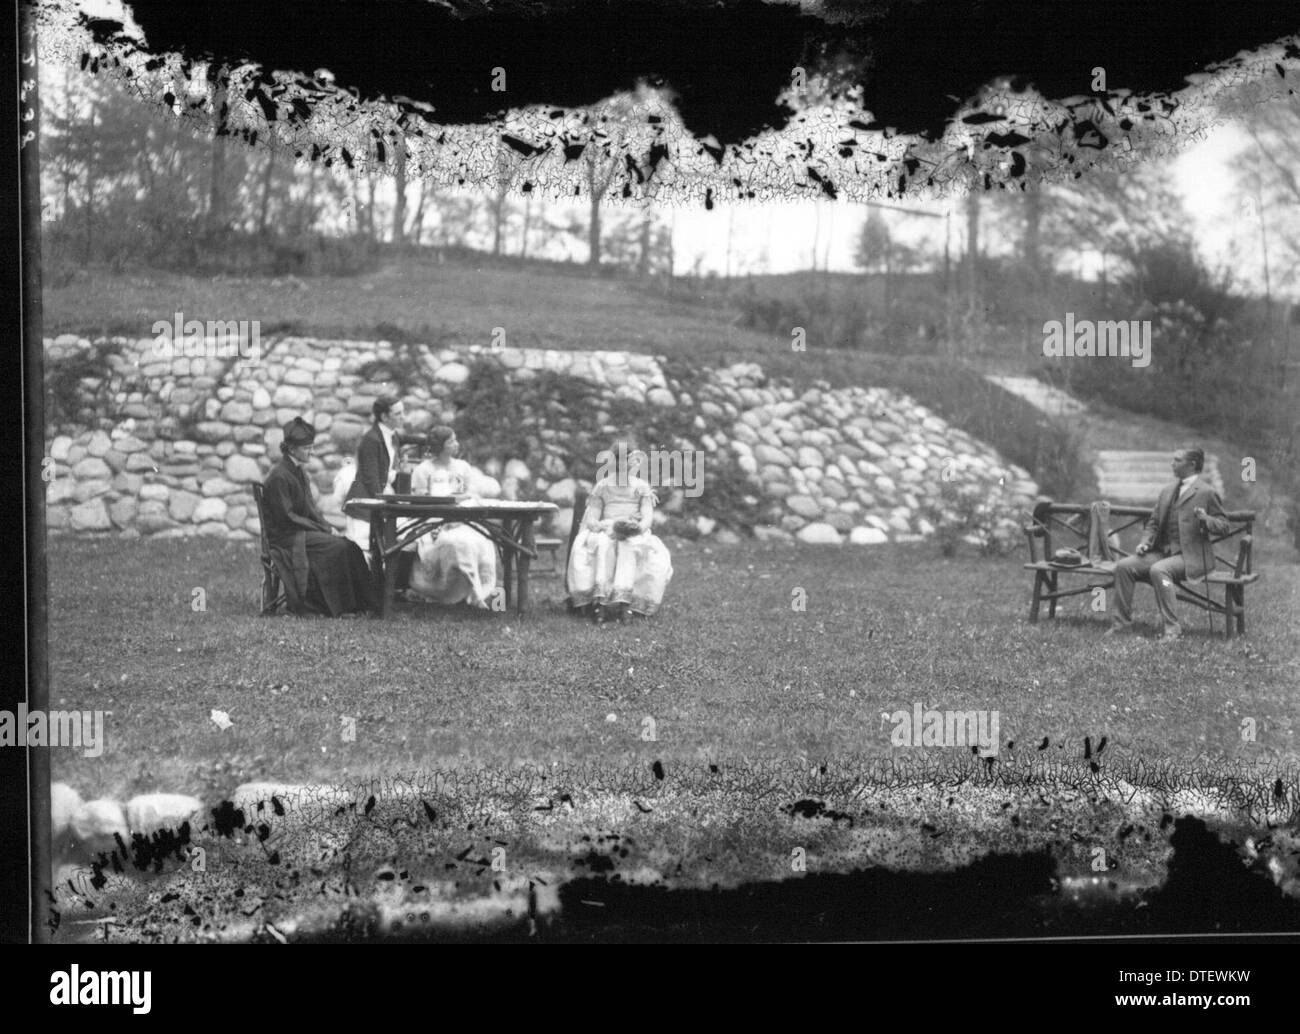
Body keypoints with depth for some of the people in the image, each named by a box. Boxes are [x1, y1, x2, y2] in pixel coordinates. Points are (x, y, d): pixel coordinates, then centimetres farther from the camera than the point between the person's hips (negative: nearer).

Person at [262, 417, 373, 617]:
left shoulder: (299, 471, 13)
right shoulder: (279, 477, -16)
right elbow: (287, 517, -18)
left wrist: (327, 526, 1)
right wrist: (322, 529, -16)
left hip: (302, 531, 9)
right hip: (286, 538, -8)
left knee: (349, 546, -11)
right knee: (336, 546, -25)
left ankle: (359, 602, -15)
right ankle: (339, 608, -22)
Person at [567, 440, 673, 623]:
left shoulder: (642, 487, 18)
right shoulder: (601, 487, 18)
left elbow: (648, 516, 4)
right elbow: (591, 520, 10)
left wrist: (639, 527, -21)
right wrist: (604, 526, -15)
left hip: (635, 534, 0)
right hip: (606, 532, 1)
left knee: (629, 547, -39)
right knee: (603, 545, -38)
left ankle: (623, 600, -53)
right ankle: (600, 599, -51)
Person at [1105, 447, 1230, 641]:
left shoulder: (1206, 492, -3)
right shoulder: (1167, 491, 18)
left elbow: (1223, 527, -4)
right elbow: (1153, 522, 22)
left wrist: (1205, 519, -24)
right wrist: (1145, 542, 3)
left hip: (1190, 556, -7)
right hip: (1162, 552, 7)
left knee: (1159, 570, -34)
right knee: (1124, 566, -12)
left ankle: (1172, 627, -28)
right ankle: (1122, 621, -5)